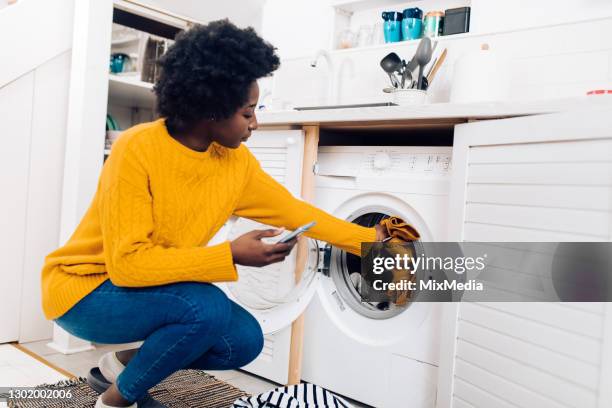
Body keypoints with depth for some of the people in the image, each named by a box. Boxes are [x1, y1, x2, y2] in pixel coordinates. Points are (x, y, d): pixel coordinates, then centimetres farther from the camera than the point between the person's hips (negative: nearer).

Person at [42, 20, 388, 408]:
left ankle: (126, 362, 14)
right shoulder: (138, 150, -28)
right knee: (207, 307, -30)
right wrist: (231, 255, -33)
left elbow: (294, 211, 2)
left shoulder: (238, 161, -8)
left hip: (152, 286, 7)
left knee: (245, 340, -6)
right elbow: (128, 263, -30)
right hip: (84, 287, -6)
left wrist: (371, 239, 4)